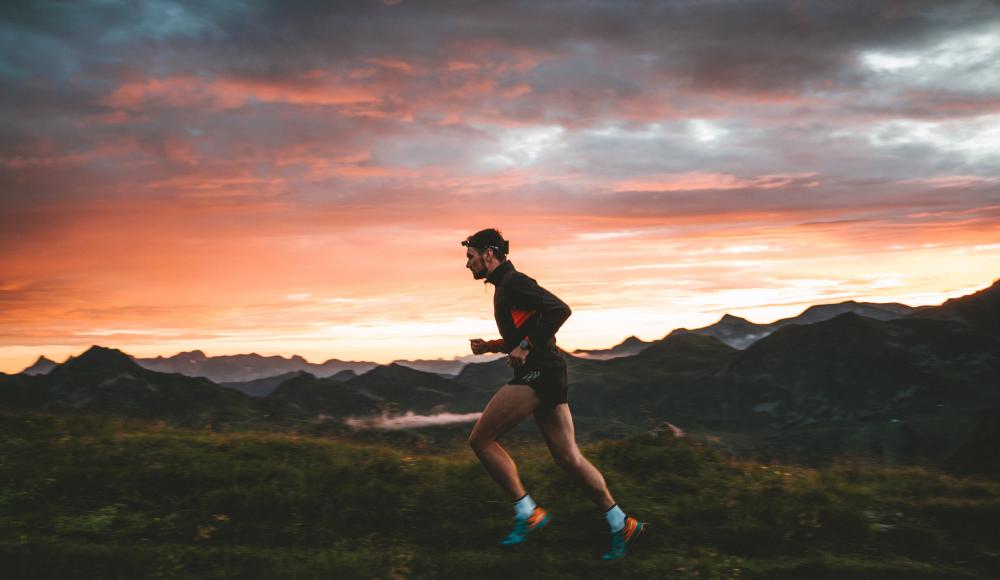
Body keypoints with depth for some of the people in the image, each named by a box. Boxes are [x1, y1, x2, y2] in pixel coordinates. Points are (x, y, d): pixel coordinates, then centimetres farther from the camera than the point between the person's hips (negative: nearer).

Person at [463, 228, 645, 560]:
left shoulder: (512, 282, -8)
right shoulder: (505, 285, 22)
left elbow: (559, 309, -21)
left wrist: (525, 347, -19)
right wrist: (492, 346, 16)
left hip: (537, 375, -10)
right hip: (542, 375, 10)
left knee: (481, 440, -5)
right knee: (568, 457, 8)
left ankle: (528, 514, -2)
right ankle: (621, 524, 9)